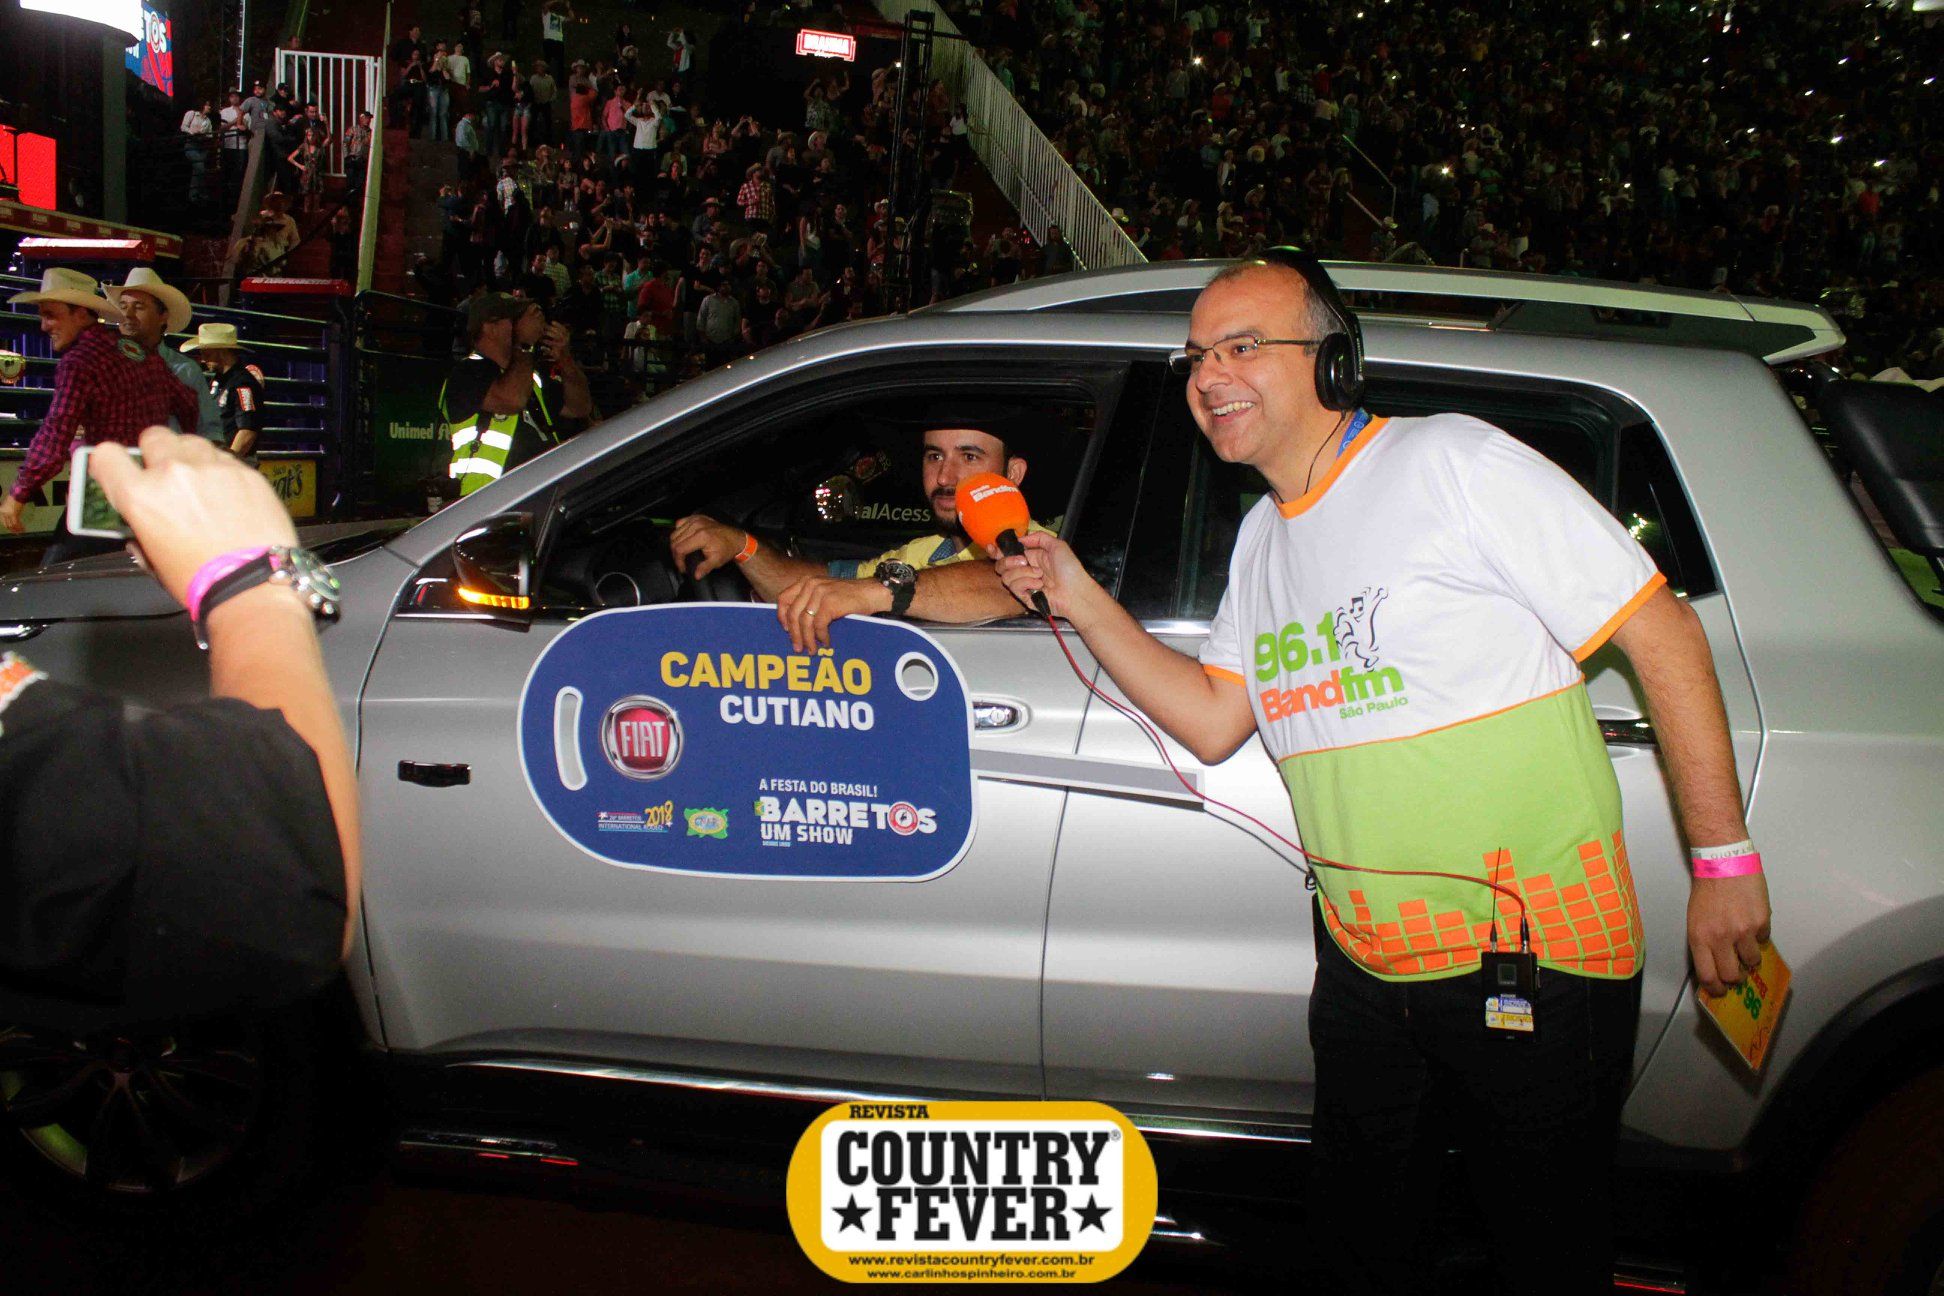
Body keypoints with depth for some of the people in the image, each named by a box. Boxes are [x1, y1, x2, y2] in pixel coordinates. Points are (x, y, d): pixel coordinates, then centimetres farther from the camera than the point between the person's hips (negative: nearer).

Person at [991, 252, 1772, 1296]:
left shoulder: (1454, 462, -12)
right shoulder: (1263, 537, 11)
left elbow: (1661, 632, -13)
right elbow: (1211, 722, 10)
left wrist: (1724, 858, -14)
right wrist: (1083, 604, 1)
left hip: (1534, 953, -6)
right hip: (1365, 965, 7)